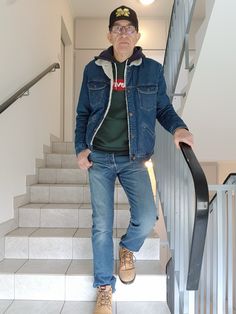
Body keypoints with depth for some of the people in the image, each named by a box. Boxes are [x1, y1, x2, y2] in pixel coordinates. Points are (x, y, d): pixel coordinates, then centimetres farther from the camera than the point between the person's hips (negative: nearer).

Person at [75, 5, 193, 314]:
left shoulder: (152, 70, 3)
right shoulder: (93, 70, 5)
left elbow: (163, 108, 9)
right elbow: (83, 113, 11)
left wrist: (178, 127, -11)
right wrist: (80, 147, 0)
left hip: (133, 159, 0)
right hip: (99, 158, 1)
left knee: (147, 218, -13)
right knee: (101, 225, 2)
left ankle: (127, 249, 25)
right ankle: (105, 288, 21)